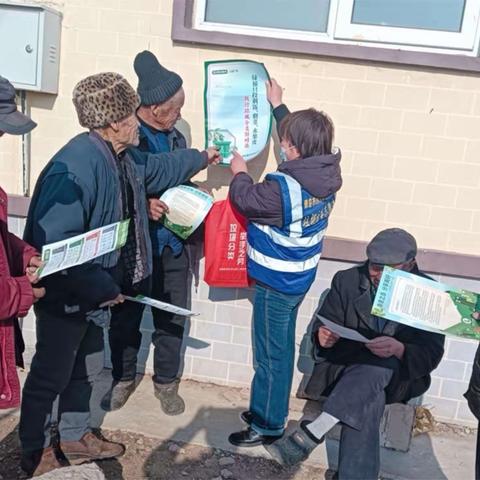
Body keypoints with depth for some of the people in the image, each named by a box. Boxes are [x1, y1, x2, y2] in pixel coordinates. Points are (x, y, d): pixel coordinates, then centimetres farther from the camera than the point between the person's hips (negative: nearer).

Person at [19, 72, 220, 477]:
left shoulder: (122, 157, 2)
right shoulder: (76, 168, -30)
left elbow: (158, 168, 24)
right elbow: (54, 246, -33)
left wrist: (201, 158, 36)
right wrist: (101, 287, -27)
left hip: (95, 291, 9)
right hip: (65, 296, -9)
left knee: (87, 366, 23)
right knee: (51, 375, 10)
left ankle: (75, 436, 44)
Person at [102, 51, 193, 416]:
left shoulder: (176, 137, 6)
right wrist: (143, 204, -25)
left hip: (173, 245, 5)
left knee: (171, 318, 12)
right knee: (126, 316, 13)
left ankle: (166, 382, 32)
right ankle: (123, 378, 36)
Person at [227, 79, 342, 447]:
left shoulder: (284, 187, -28)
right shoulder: (326, 174, -4)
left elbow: (246, 199, -11)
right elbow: (302, 136, 14)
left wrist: (240, 172, 8)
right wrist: (278, 105, 24)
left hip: (277, 283, -9)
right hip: (298, 278, 9)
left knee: (271, 356, 6)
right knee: (281, 350, 21)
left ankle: (268, 425, 23)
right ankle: (268, 410, 38)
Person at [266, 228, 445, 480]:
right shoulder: (347, 280, 0)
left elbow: (432, 354, -10)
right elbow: (322, 324, 1)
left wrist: (399, 350, -33)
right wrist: (323, 337, -25)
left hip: (398, 377, 0)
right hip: (343, 369, 1)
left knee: (377, 367, -36)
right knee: (369, 398, -34)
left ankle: (311, 433, -39)